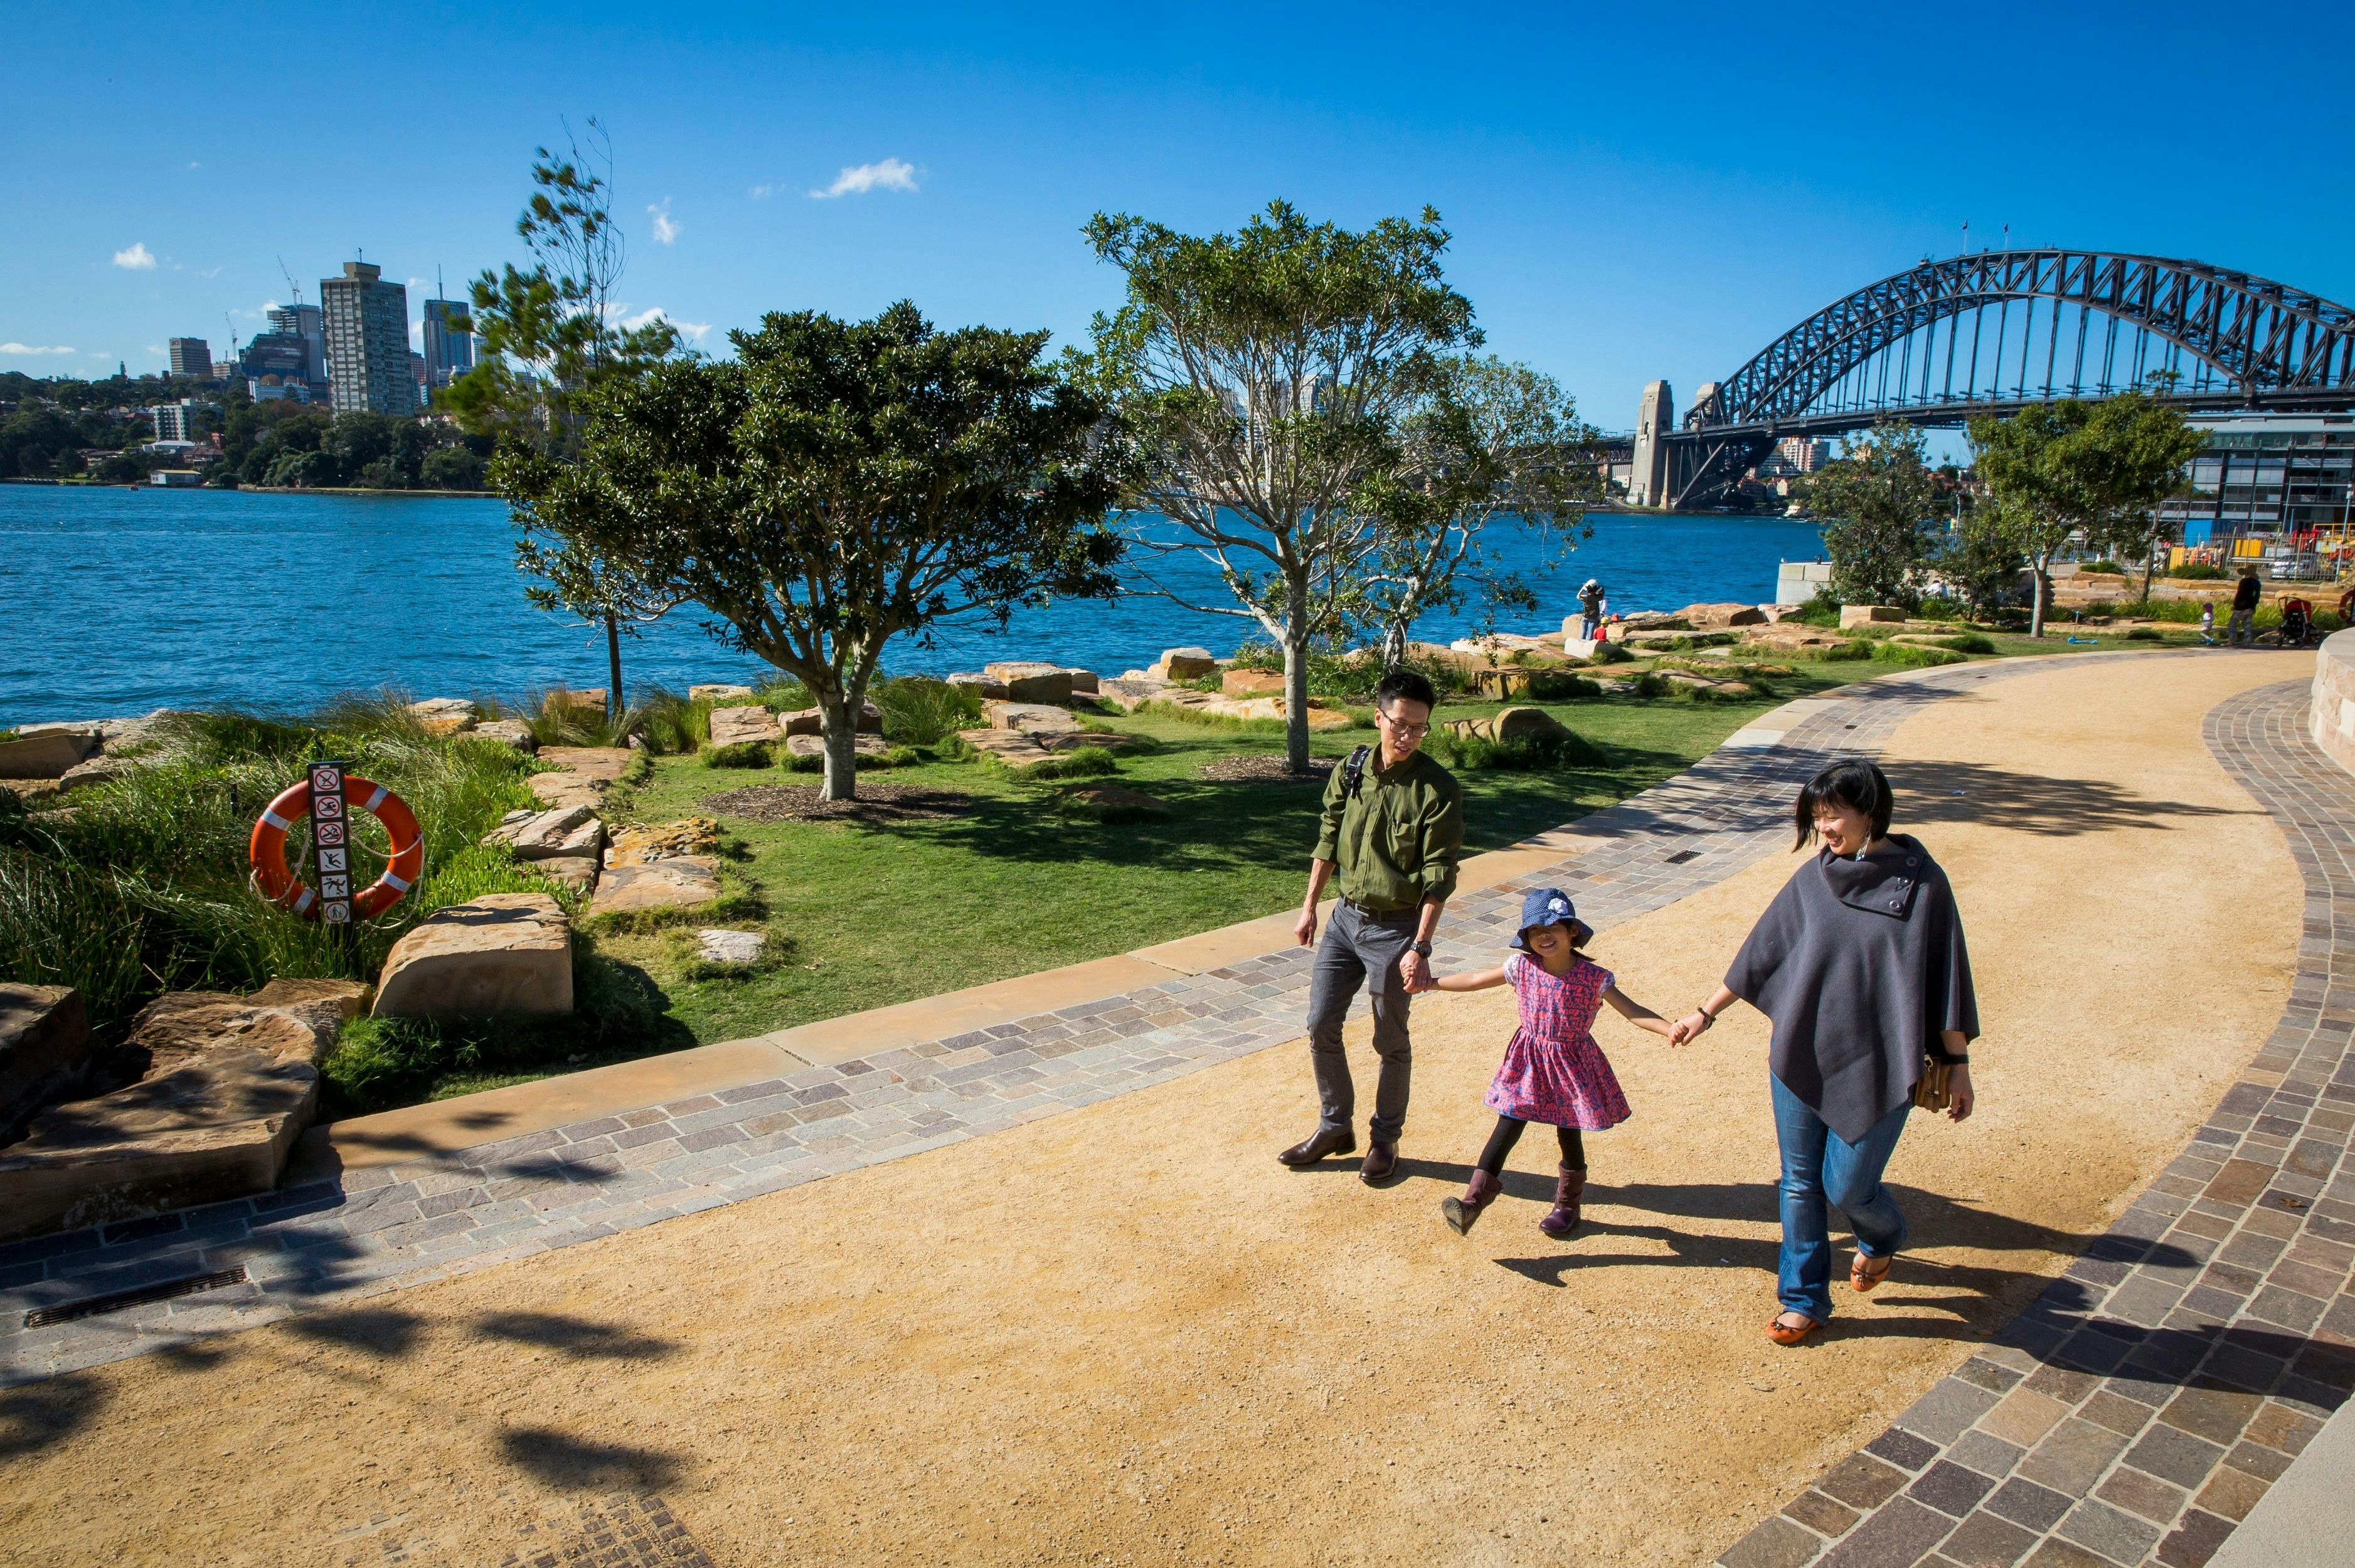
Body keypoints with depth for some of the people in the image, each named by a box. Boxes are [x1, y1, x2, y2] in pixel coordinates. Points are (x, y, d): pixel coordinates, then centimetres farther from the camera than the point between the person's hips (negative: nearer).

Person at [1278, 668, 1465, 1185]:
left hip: (1396, 927, -5)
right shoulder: (1351, 770, -1)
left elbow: (1438, 876, -16)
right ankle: (1335, 1127, 28)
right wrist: (1310, 905, 9)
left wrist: (1419, 947, -21)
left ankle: (1386, 1139, 28)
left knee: (1391, 1042, 9)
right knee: (1321, 1026, 9)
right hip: (1346, 917, 5)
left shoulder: (1437, 789, -16)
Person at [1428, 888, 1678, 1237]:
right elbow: (1475, 981, 4)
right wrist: (1430, 983, 8)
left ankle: (1567, 1204, 33)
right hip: (1528, 1061, 1)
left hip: (1572, 1065, -1)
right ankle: (1474, 1201, -2)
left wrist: (1670, 1029, -32)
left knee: (1568, 1134, 10)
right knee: (1507, 1129, -3)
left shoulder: (1593, 977, -13)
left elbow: (1632, 1011, -16)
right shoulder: (1522, 967, -7)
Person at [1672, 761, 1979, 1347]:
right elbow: (1760, 955, 9)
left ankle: (1883, 1236, 40)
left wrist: (1957, 1064, -3)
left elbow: (1944, 977, -4)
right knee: (1800, 1184, 9)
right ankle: (1803, 1300, 26)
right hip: (1801, 1056, 3)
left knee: (1847, 1185, 4)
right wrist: (1706, 1012, 12)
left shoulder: (1921, 882, -7)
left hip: (1876, 1064, -3)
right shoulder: (1811, 880, 1)